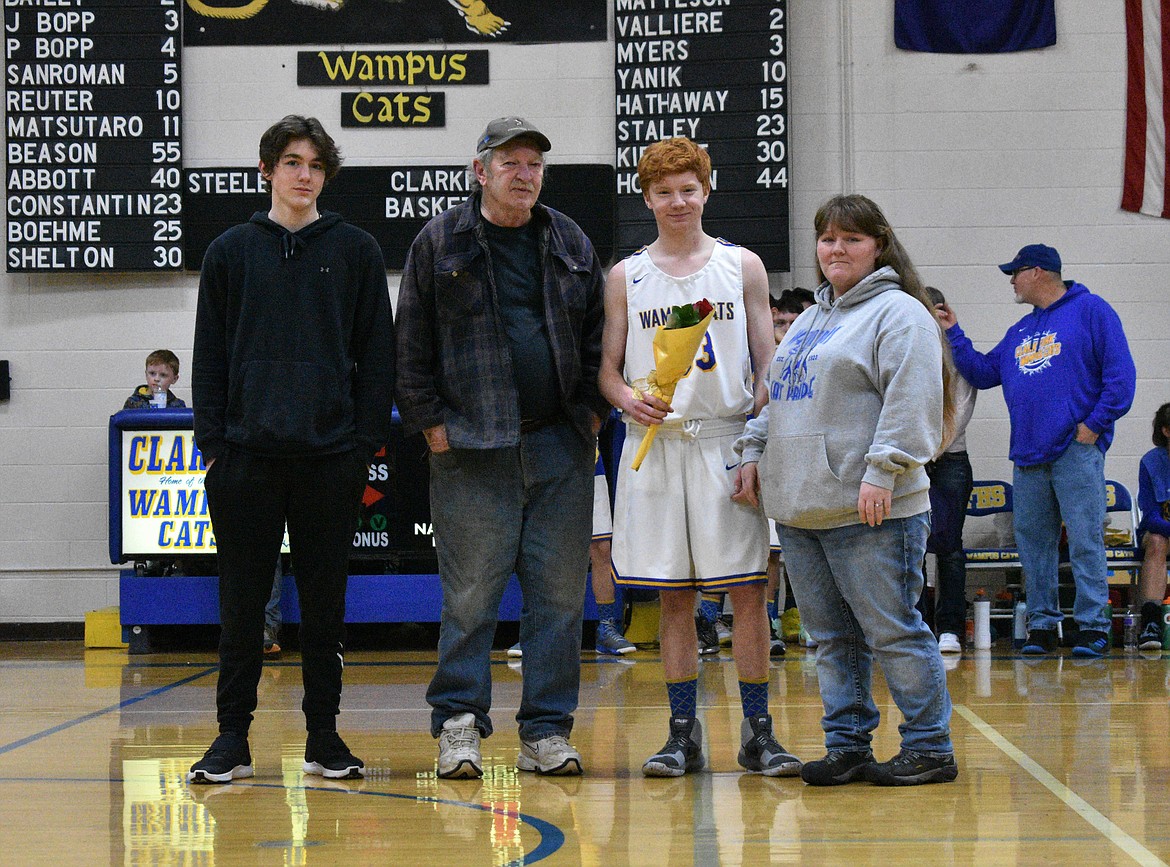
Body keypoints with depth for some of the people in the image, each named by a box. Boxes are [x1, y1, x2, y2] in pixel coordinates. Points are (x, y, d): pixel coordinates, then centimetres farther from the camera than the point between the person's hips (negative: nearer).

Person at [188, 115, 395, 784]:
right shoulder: (231, 252, 9)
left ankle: (324, 734, 14)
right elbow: (210, 355, 9)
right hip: (247, 453, 1)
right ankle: (233, 737, 10)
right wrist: (211, 439, 0)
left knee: (326, 598, 5)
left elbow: (377, 353, 6)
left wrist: (368, 438, -2)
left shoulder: (356, 251, 7)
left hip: (331, 453, 0)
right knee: (242, 602, 3)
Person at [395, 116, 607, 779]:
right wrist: (432, 420, -4)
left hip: (562, 448, 3)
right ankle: (459, 725, 7)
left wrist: (592, 413, 6)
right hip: (472, 449, -3)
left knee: (560, 594, 3)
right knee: (471, 594, -3)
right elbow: (413, 345, 3)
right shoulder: (440, 244, 4)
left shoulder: (571, 244, 13)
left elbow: (598, 334, 16)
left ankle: (548, 730, 10)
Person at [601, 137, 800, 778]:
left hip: (727, 442, -1)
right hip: (655, 445, 1)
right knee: (673, 596, 4)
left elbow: (768, 363, 6)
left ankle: (757, 732, 4)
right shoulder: (626, 277, 9)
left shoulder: (742, 266, 7)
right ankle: (684, 733, 11)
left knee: (747, 590, -3)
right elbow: (608, 368, 10)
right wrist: (629, 400, -12)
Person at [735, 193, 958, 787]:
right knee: (832, 638, 11)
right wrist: (754, 450, 15)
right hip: (800, 511, 8)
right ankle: (847, 745, 18)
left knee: (892, 633, -4)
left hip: (871, 514, -8)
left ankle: (930, 748, 4)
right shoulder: (811, 319, 21)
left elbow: (911, 401, -15)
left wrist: (881, 471, -21)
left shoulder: (899, 312, -5)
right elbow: (778, 396, 28)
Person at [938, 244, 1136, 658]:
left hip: (1076, 450, -7)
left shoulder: (1091, 310, 0)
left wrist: (1096, 423, -12)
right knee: (1033, 542, 7)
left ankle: (1093, 626, -4)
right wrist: (954, 333, 17)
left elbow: (1120, 371, -7)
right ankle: (1042, 624, 14)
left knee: (1085, 541, -7)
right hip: (1028, 455, 7)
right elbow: (983, 373, 23)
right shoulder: (1020, 331, 21)